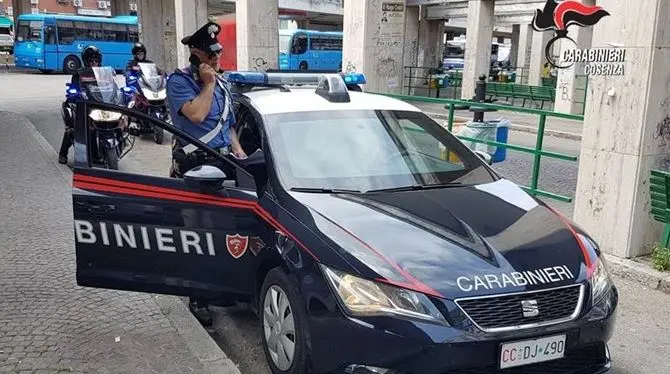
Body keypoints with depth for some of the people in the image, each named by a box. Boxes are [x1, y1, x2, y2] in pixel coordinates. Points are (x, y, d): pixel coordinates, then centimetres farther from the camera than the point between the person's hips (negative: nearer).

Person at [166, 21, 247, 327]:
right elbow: (196, 114, -22)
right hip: (195, 167, -6)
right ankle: (198, 298, 6)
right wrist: (208, 84, -11)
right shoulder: (179, 81, -5)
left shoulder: (221, 83, 17)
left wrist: (239, 154, 11)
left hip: (224, 162, 6)